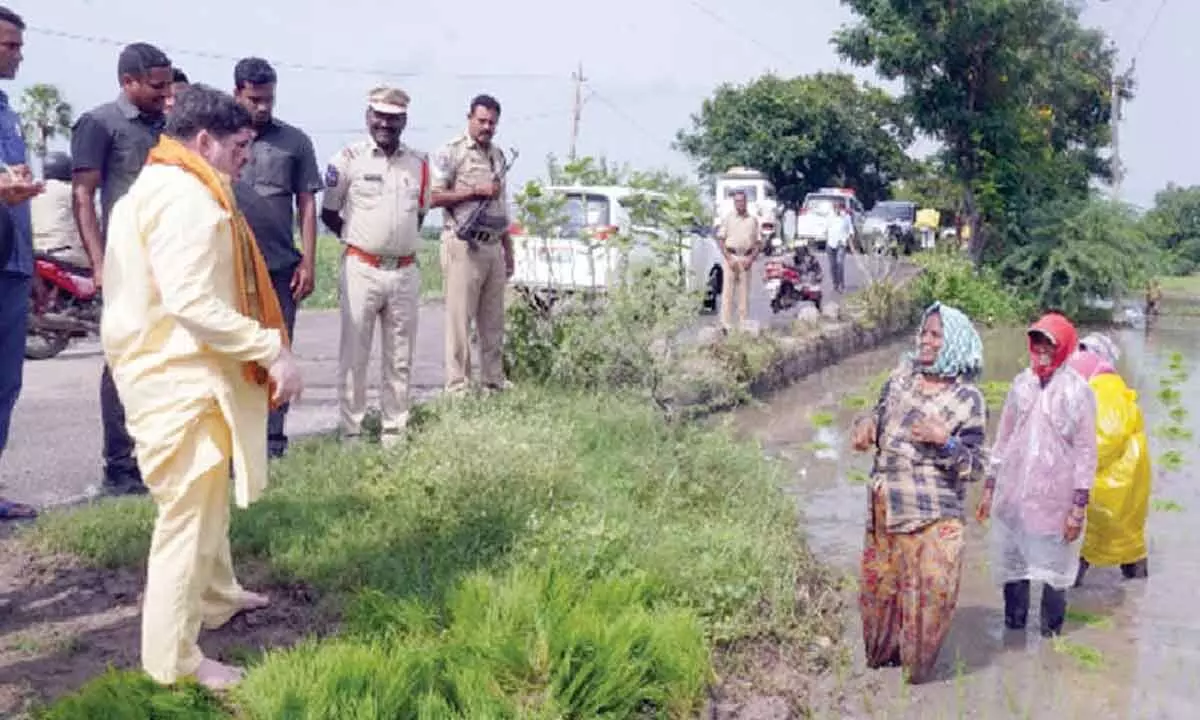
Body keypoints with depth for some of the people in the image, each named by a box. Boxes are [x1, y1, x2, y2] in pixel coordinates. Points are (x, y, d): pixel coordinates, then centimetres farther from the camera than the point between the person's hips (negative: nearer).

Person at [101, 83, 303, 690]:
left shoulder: (165, 186, 15)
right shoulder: (186, 197, -20)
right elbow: (192, 303, -29)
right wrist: (272, 349, -25)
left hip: (185, 369, 11)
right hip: (181, 378, -11)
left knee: (206, 499, 25)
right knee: (188, 513, -3)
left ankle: (216, 597, 44)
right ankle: (172, 660, 8)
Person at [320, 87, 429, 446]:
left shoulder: (419, 163, 8)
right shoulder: (350, 157, -2)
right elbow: (328, 212, 6)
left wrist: (402, 240, 12)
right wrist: (355, 238, 4)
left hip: (406, 271, 4)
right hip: (362, 270, -3)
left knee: (400, 358, 8)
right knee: (353, 355, 1)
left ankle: (394, 432, 17)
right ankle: (351, 433, 8)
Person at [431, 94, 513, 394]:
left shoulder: (498, 155, 19)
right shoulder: (451, 152, -3)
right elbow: (433, 197, -12)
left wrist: (508, 250, 21)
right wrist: (475, 191, -14)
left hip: (493, 247, 7)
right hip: (464, 246, -7)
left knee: (493, 321, 10)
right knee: (460, 319, -5)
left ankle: (494, 381, 18)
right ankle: (458, 386, 0)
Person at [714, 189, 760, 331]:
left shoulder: (753, 220, 11)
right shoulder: (728, 218, 6)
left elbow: (758, 243, 11)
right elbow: (720, 240, 2)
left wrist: (751, 258, -4)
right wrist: (729, 258, -8)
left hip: (746, 258, 2)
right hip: (731, 257, -2)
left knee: (744, 292, 3)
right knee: (728, 291, -5)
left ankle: (743, 324, 8)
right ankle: (726, 324, -4)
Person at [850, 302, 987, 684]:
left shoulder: (967, 399, -8)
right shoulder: (903, 374, 5)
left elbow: (974, 467, -7)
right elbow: (880, 412, 18)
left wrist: (946, 440, -24)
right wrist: (867, 424, -4)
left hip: (933, 515, -5)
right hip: (884, 506, 5)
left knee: (931, 590, -2)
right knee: (878, 581, 15)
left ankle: (916, 664, 21)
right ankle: (882, 652, 37)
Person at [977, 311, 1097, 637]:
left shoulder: (1077, 390, -7)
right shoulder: (1022, 384, 5)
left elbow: (1086, 451, -7)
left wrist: (1079, 506, -10)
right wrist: (989, 488, 11)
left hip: (1054, 498, -4)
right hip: (1013, 494, 4)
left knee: (1054, 567, 7)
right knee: (1011, 560, 12)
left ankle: (1051, 629, 26)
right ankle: (1014, 623, 30)